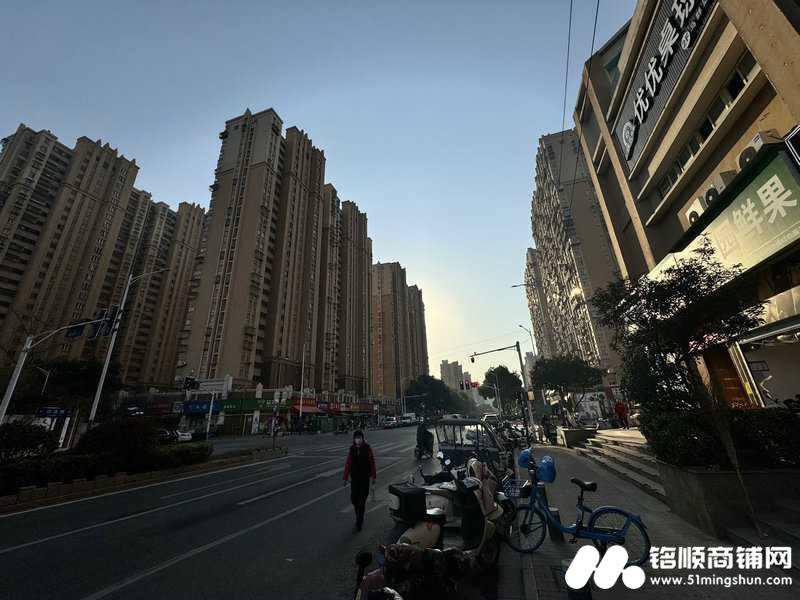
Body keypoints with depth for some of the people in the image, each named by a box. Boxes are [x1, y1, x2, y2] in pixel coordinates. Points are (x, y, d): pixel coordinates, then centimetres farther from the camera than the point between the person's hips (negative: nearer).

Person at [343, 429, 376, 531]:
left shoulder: (367, 448, -8)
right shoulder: (352, 449, 0)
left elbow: (372, 462, -5)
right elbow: (348, 464, 2)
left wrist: (373, 476, -4)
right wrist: (345, 478, 1)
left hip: (365, 477, -3)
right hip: (354, 477, 3)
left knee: (362, 500, 0)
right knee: (354, 498, 7)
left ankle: (359, 522, 14)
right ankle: (359, 516, 35)